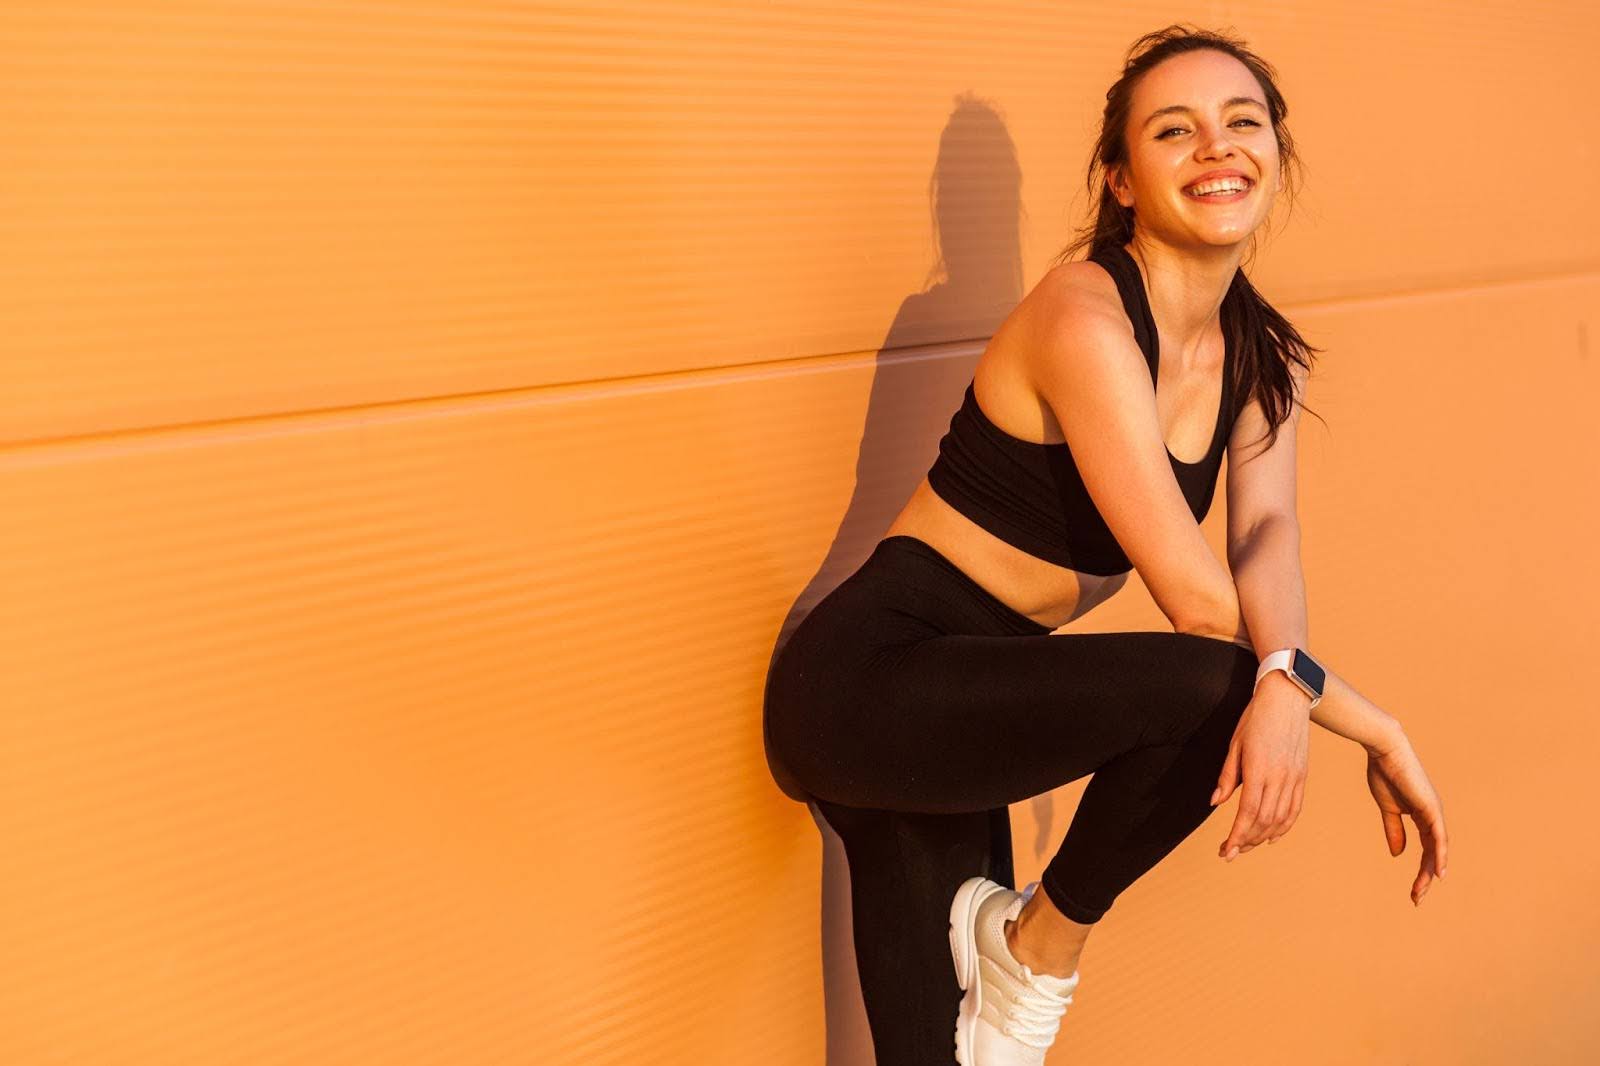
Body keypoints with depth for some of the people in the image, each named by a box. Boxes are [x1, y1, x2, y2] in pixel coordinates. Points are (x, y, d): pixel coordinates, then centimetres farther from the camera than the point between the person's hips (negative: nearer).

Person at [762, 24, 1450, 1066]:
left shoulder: (1262, 352, 5)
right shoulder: (1085, 318, -21)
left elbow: (1267, 538, -9)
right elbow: (1198, 599, -23)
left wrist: (1285, 685, -30)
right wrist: (1378, 729, -14)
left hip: (965, 701, 8)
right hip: (866, 676, -8)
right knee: (1207, 685, -27)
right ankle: (1045, 943, -4)